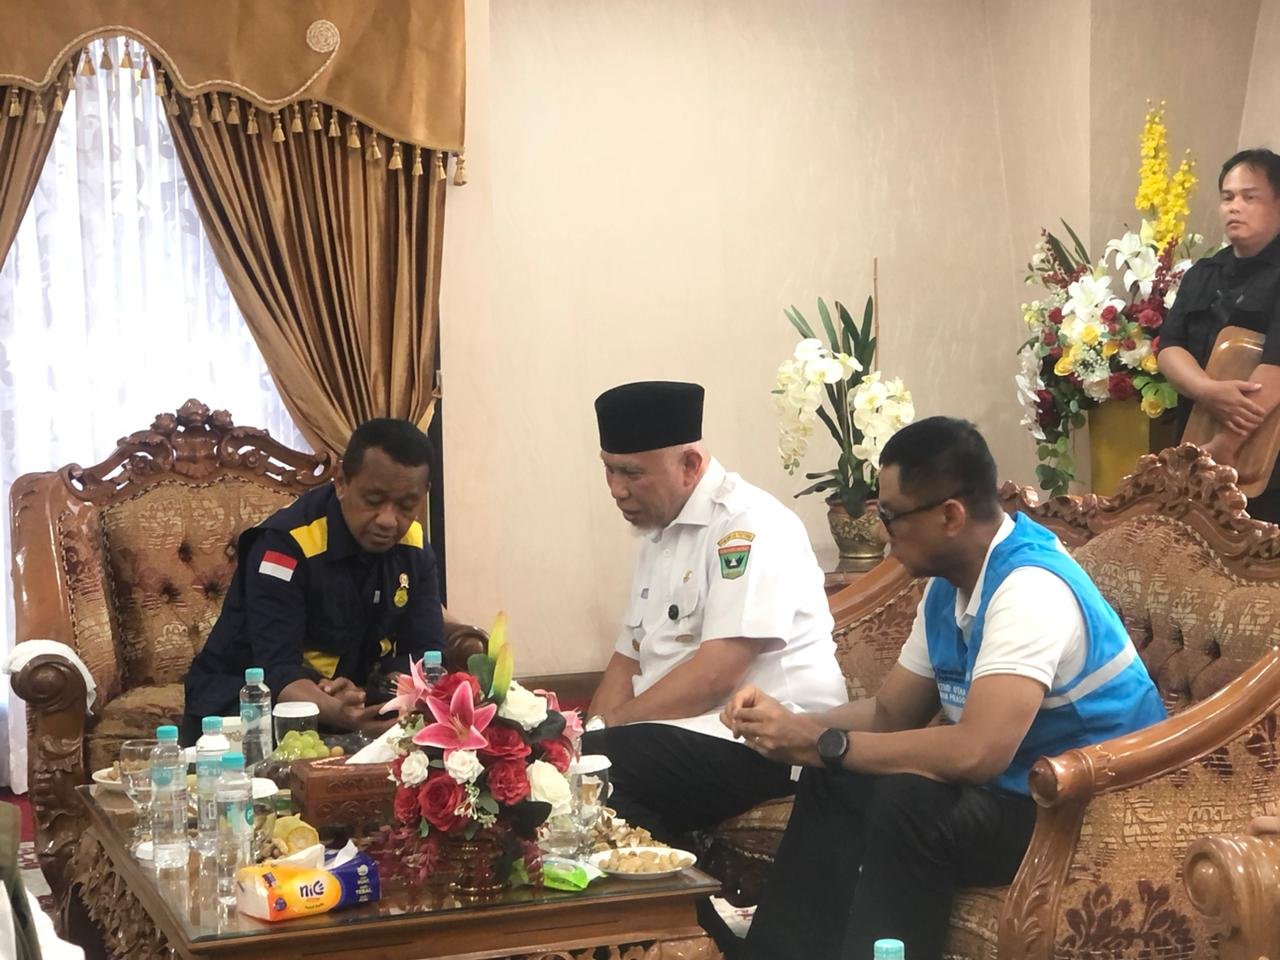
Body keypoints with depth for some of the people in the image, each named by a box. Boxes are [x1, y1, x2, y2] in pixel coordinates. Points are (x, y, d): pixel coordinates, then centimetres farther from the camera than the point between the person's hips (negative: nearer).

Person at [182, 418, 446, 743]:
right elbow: (278, 670, -29)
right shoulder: (285, 545, -22)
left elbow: (424, 654, -5)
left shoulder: (414, 549, -2)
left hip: (354, 702, 6)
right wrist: (339, 714, -50)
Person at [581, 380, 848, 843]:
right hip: (684, 731, 9)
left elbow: (718, 672, -20)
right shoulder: (658, 534, 18)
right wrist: (594, 730, 1)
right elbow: (629, 657, 20)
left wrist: (610, 725, -15)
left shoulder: (749, 524, -12)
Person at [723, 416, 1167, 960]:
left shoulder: (1030, 589, -25)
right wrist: (792, 725, -6)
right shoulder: (948, 586, 4)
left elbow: (977, 752, -35)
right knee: (832, 780, 3)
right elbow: (891, 714, 13)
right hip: (1022, 787, 10)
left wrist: (822, 744, -26)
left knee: (910, 804, -29)